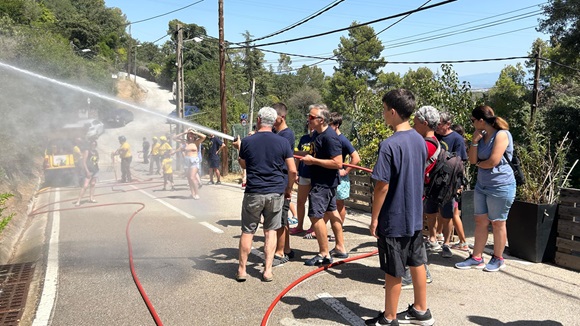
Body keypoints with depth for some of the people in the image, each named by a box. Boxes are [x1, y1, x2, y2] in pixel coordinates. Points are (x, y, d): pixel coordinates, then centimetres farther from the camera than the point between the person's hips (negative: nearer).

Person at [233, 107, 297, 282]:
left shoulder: (247, 142, -3)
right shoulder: (282, 142, -3)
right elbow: (292, 170, -4)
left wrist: (239, 147, 29)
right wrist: (288, 189, 12)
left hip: (253, 193, 0)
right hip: (276, 193, 1)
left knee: (247, 231, 10)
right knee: (270, 231, 11)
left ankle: (242, 270, 17)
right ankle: (268, 271, 12)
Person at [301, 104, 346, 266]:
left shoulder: (329, 137, -23)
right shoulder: (317, 133, 7)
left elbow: (338, 163, -27)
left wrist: (313, 160, -23)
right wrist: (308, 156, 6)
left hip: (324, 183, -11)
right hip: (322, 181, 11)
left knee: (315, 215, -7)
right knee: (331, 211, 17)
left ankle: (324, 255, 4)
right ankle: (340, 248, 30)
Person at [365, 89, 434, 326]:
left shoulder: (389, 145, -22)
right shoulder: (419, 140, 3)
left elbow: (382, 186, -20)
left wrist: (374, 218, -10)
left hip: (393, 219, -8)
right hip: (415, 216, 8)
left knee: (393, 272, 6)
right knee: (417, 263, 19)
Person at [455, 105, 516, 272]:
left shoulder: (502, 135, -16)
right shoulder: (482, 135, 7)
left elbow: (493, 161, -22)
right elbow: (472, 160, 3)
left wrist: (478, 163, -3)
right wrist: (474, 141, -9)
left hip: (500, 186, -8)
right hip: (482, 185, 8)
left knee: (497, 223, 6)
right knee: (480, 221, 10)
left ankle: (498, 259, 21)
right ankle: (476, 258, 18)